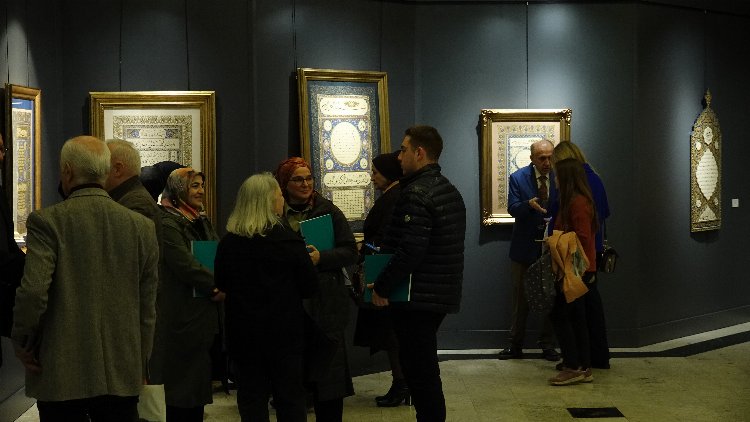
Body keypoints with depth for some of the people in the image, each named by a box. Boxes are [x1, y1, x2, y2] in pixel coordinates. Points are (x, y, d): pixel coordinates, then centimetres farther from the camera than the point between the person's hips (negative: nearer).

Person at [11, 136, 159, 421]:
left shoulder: (47, 221, -9)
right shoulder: (142, 226, 2)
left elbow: (33, 292, -18)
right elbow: (148, 307, 6)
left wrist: (22, 344, -1)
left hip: (62, 375, -3)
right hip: (122, 375, 3)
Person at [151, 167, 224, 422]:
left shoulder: (203, 222, 17)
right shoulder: (167, 222, -10)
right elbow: (185, 264, -19)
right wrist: (216, 287, -14)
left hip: (204, 313, 8)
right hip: (181, 313, -8)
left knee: (199, 379, 10)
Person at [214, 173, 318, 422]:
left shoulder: (228, 242, -4)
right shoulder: (288, 241, -13)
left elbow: (221, 285, 9)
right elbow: (310, 288, -7)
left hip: (242, 332, 3)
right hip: (283, 331, -3)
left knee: (251, 397, 10)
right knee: (290, 399, 8)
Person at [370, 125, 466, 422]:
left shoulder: (416, 194, -18)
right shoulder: (450, 191, 14)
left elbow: (409, 252, -25)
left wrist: (381, 286, -14)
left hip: (417, 298, -10)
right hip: (442, 295, 10)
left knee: (419, 372, -3)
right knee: (426, 370, 18)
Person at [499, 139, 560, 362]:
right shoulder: (518, 178, -5)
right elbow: (513, 208, -12)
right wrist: (529, 205, -31)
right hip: (525, 248, -1)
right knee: (520, 299, 8)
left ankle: (548, 345, 20)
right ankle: (515, 345, 18)